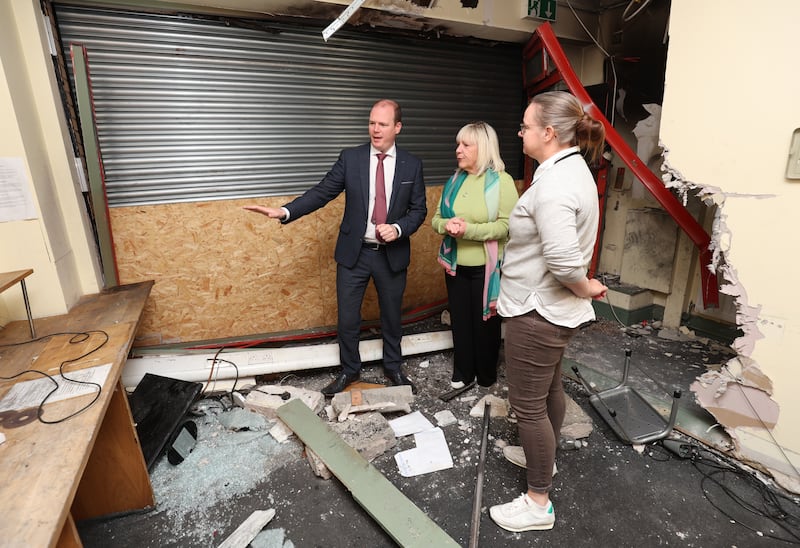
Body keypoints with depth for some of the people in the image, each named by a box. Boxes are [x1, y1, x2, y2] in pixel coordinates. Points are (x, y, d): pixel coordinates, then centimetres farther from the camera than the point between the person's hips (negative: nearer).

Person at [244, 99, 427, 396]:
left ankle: (393, 368, 38)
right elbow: (322, 192, -6)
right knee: (347, 318, 8)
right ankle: (349, 370, 32)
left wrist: (398, 228, -16)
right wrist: (284, 211, -18)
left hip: (392, 254, 1)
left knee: (392, 316, 15)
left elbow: (419, 209, 3)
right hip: (354, 252, 0)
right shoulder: (350, 158, -2)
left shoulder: (412, 164, 0)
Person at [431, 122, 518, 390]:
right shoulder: (454, 180, 7)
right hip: (455, 264, 5)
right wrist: (446, 225, -16)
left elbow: (507, 225, -18)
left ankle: (487, 374, 32)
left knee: (485, 321, 11)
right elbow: (436, 218, 7)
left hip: (486, 267, -5)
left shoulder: (501, 180, -10)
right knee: (460, 319, 15)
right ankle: (462, 371, 34)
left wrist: (469, 229, -26)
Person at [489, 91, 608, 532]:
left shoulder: (553, 185, -25)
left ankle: (538, 503, 24)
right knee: (549, 386, 25)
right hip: (553, 309, 11)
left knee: (528, 404, 4)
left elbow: (565, 261, -31)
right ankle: (544, 459, 49)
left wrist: (586, 287, -12)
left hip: (538, 313, -11)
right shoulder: (573, 169, 9)